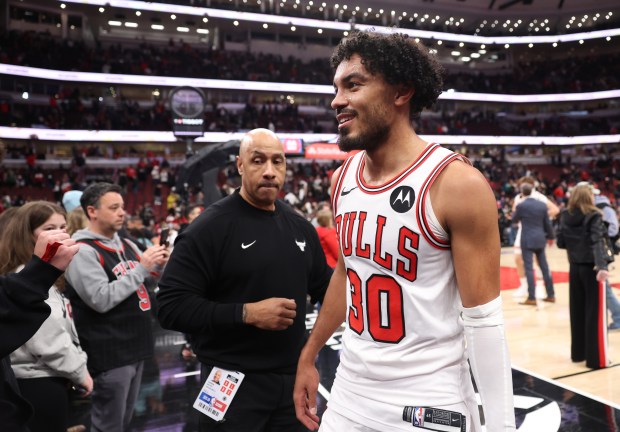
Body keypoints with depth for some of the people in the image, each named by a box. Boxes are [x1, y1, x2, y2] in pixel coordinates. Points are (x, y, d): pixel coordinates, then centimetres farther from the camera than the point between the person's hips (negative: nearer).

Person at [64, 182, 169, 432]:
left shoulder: (126, 245, 9)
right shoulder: (83, 251, -15)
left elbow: (147, 278, 19)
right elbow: (101, 300, -24)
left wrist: (158, 265, -3)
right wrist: (141, 268, -22)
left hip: (135, 345, 8)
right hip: (110, 352, -8)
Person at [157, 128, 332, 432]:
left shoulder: (299, 226, 6)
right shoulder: (211, 227, -13)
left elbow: (324, 287, 17)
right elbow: (171, 306, -17)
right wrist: (246, 313, -23)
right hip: (234, 384, -5)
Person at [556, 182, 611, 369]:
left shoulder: (565, 217, 3)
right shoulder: (594, 216, -12)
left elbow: (561, 243, 6)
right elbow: (596, 242, -24)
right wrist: (602, 266, -33)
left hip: (574, 268, 5)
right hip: (591, 268, -5)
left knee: (577, 311, 14)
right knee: (595, 313, 2)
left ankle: (578, 353, 24)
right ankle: (597, 358, 8)